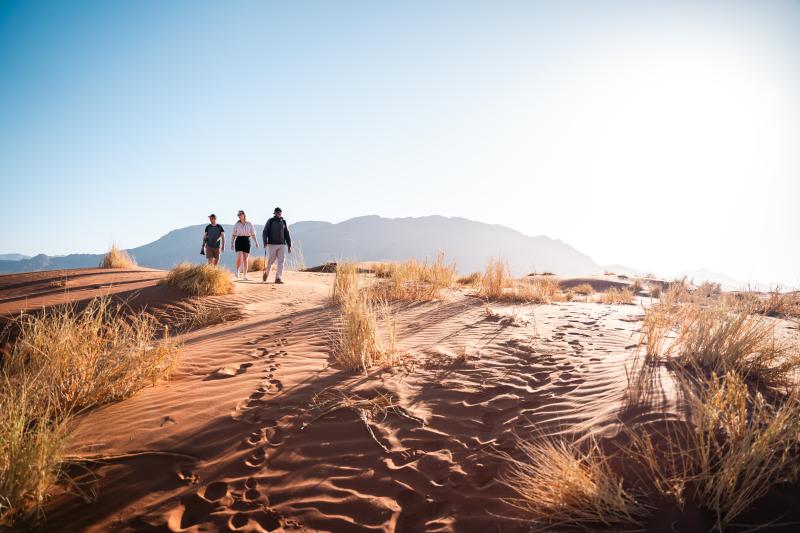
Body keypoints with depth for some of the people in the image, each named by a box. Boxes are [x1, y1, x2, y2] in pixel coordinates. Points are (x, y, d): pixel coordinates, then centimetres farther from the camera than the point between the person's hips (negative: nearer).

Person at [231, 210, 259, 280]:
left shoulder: (249, 224, 5)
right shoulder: (236, 225, 6)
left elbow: (253, 234, 5)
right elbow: (234, 235, 8)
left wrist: (256, 242, -4)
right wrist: (232, 243, 2)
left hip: (247, 241, 0)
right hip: (239, 241, 0)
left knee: (245, 259, 2)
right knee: (239, 257, -15)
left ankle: (245, 275, 9)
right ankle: (237, 270, 10)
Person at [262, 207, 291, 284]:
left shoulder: (284, 222, 11)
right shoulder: (270, 221, 1)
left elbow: (287, 235, 13)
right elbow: (265, 233, -3)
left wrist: (289, 245, 8)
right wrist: (265, 242, -18)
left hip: (282, 245, 3)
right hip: (272, 244, -3)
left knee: (281, 261, -6)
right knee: (271, 260, -1)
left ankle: (278, 278, -6)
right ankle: (266, 272, 28)